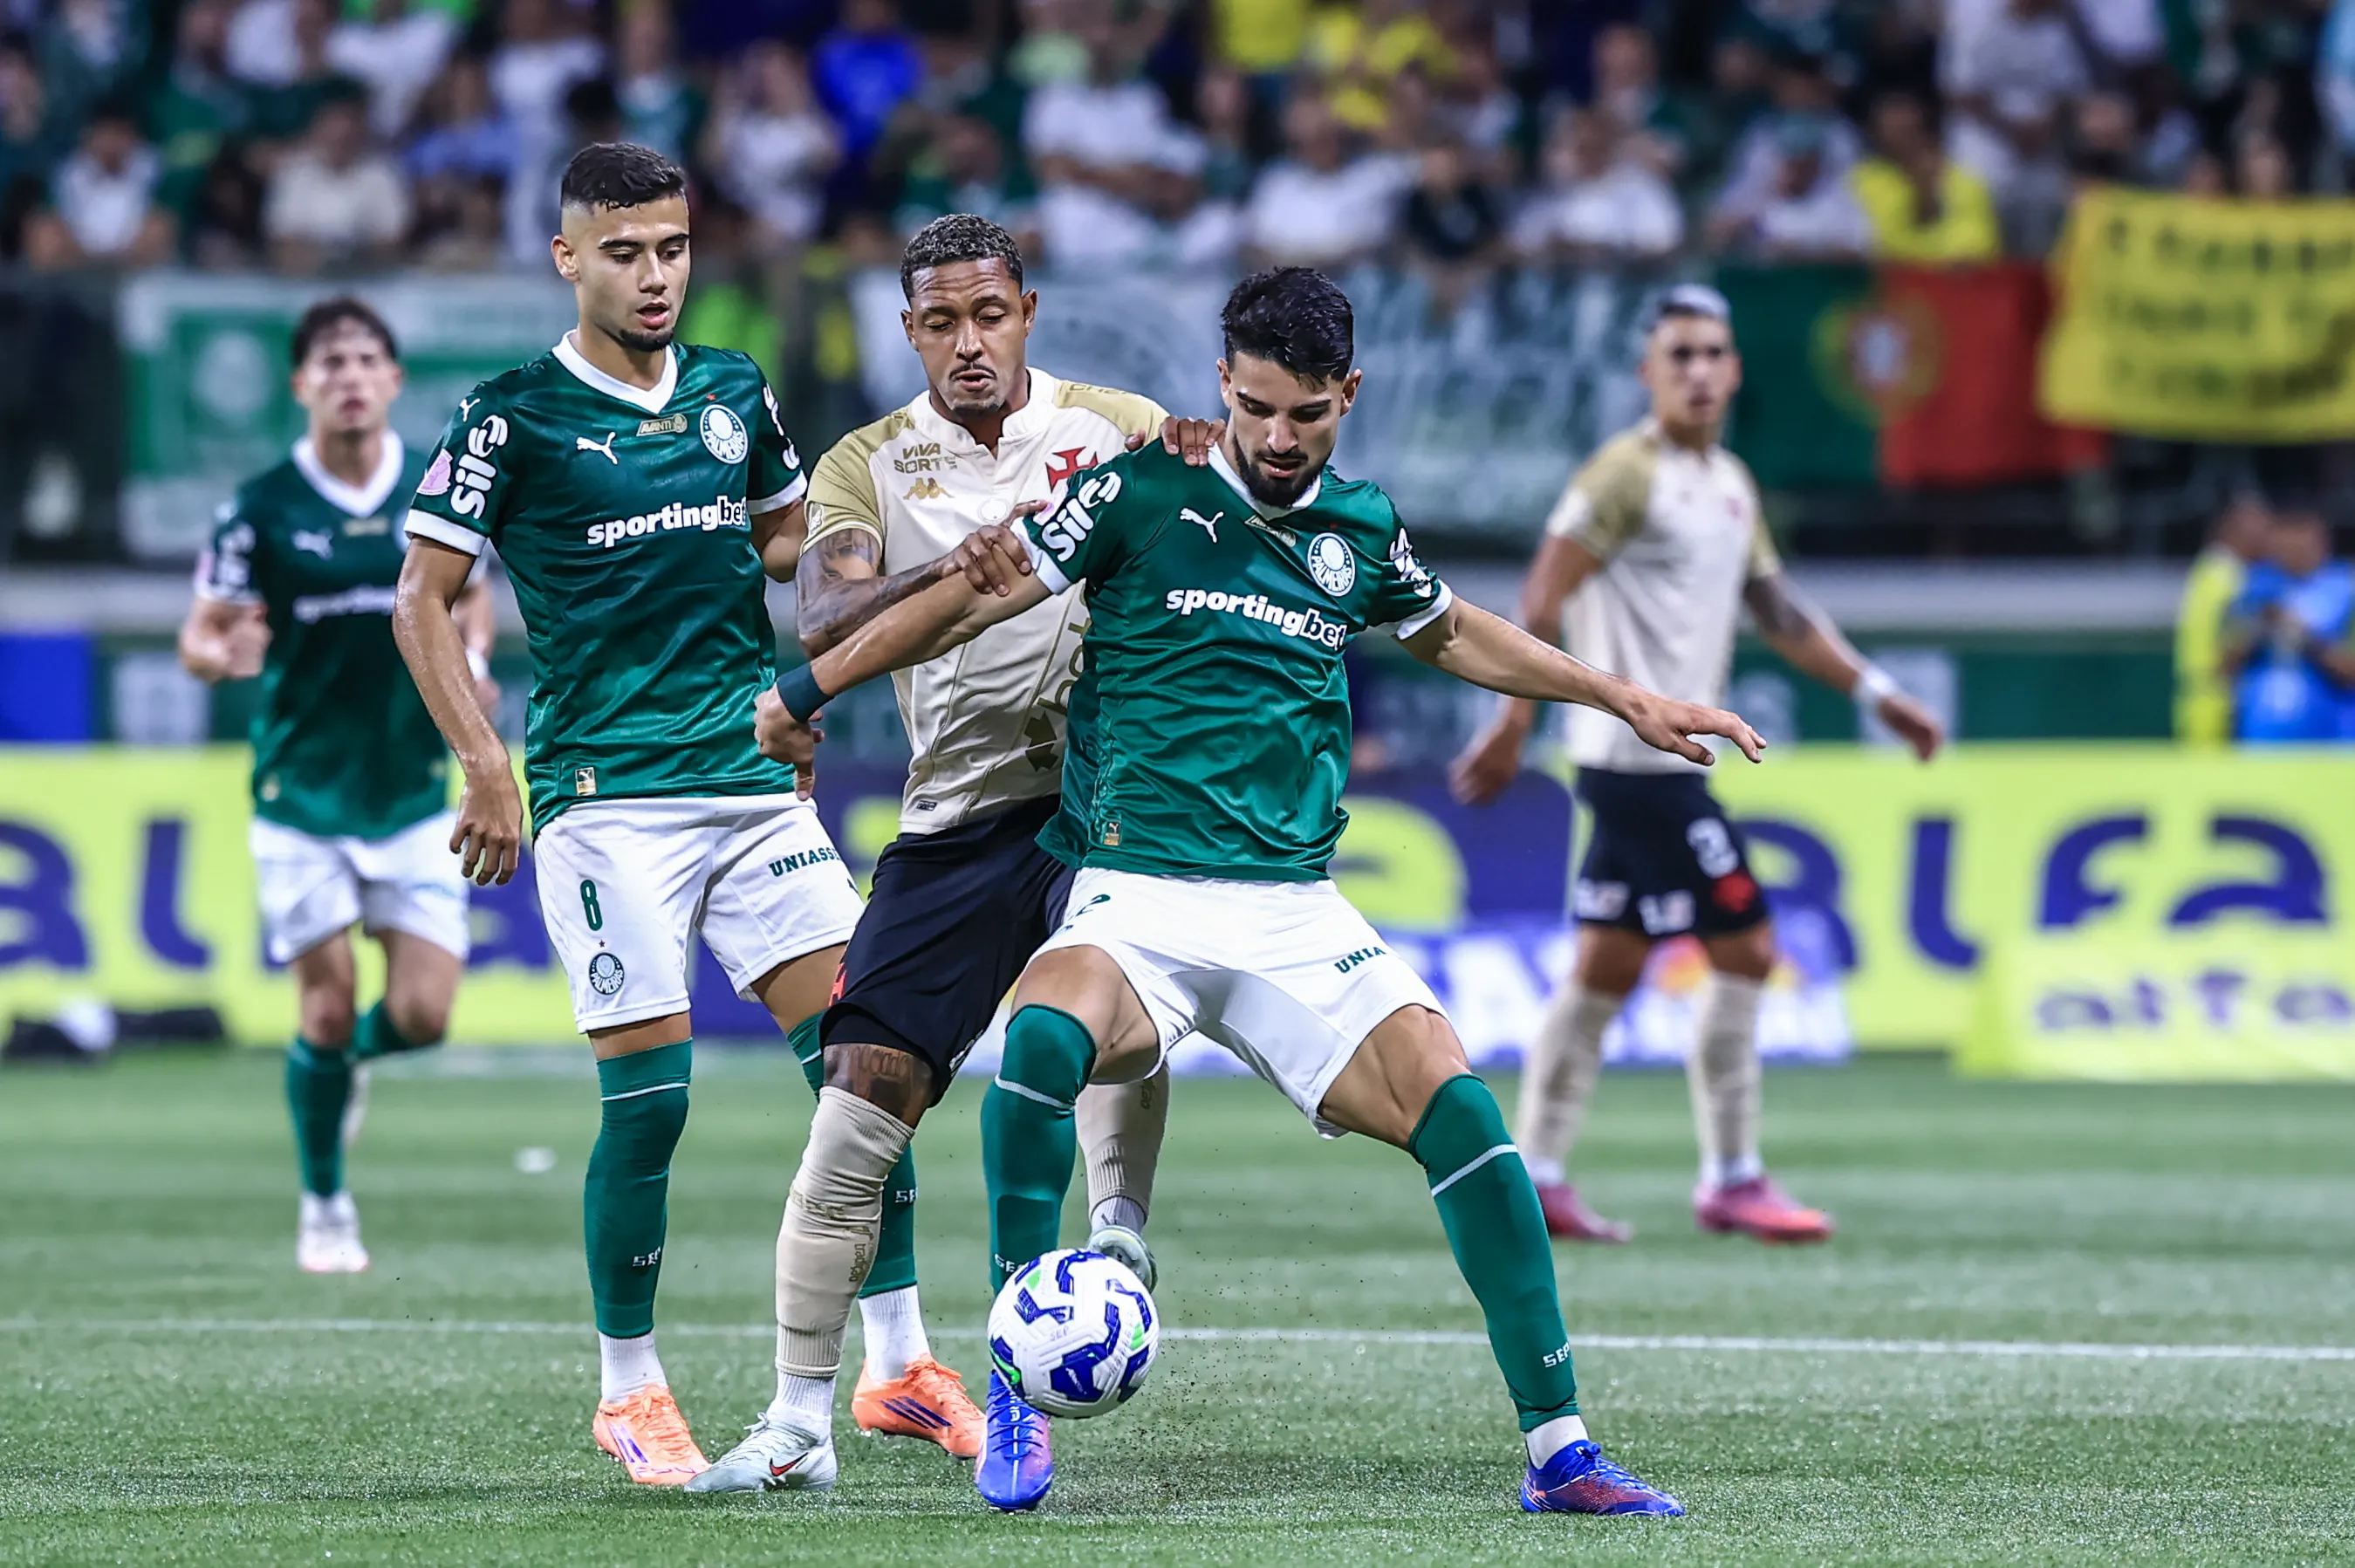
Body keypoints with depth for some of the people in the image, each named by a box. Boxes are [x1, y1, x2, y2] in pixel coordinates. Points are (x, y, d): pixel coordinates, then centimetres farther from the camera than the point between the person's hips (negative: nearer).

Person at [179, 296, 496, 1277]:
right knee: (328, 1006, -2)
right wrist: (224, 655, -28)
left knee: (422, 1014, -5)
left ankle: (350, 1057, 32)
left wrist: (472, 660, -4)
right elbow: (199, 638, -5)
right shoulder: (261, 509, -7)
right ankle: (324, 1207, 18)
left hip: (414, 791, 2)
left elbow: (471, 595, 17)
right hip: (302, 797, -2)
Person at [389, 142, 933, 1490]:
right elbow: (424, 597, -1)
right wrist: (487, 763, -9)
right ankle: (628, 1389, 8)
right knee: (650, 1093, -7)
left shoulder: (737, 393, 12)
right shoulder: (515, 416, -3)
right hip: (606, 796, -5)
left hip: (755, 778, 5)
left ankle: (897, 1359, 4)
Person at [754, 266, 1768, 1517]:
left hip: (1296, 911, 3)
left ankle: (1558, 1450, -8)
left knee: (1460, 1112, -16)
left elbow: (1451, 635, 32)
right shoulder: (1143, 493, 0)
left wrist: (1626, 700, 33)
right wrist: (805, 690, 8)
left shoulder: (1360, 525, 11)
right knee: (1044, 1041, -36)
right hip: (1136, 896, -3)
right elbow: (977, 596, 7)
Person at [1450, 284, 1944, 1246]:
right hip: (1640, 758, -9)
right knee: (1744, 951, -7)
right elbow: (1541, 603, -14)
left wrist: (1876, 693, 18)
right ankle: (1731, 1181, -1)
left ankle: (1533, 1177, 12)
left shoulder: (1731, 484, 16)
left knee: (1609, 968, 10)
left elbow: (1778, 611, 23)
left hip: (1663, 761, 9)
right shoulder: (1628, 474, -11)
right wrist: (1514, 726, -18)